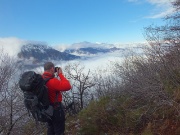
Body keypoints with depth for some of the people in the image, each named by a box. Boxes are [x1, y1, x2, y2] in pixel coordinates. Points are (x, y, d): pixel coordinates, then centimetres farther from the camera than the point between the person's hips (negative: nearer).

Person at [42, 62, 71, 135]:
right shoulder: (52, 81, -30)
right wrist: (60, 74, -24)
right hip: (56, 108, -8)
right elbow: (67, 86, -35)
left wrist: (57, 75, 3)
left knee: (50, 129, 28)